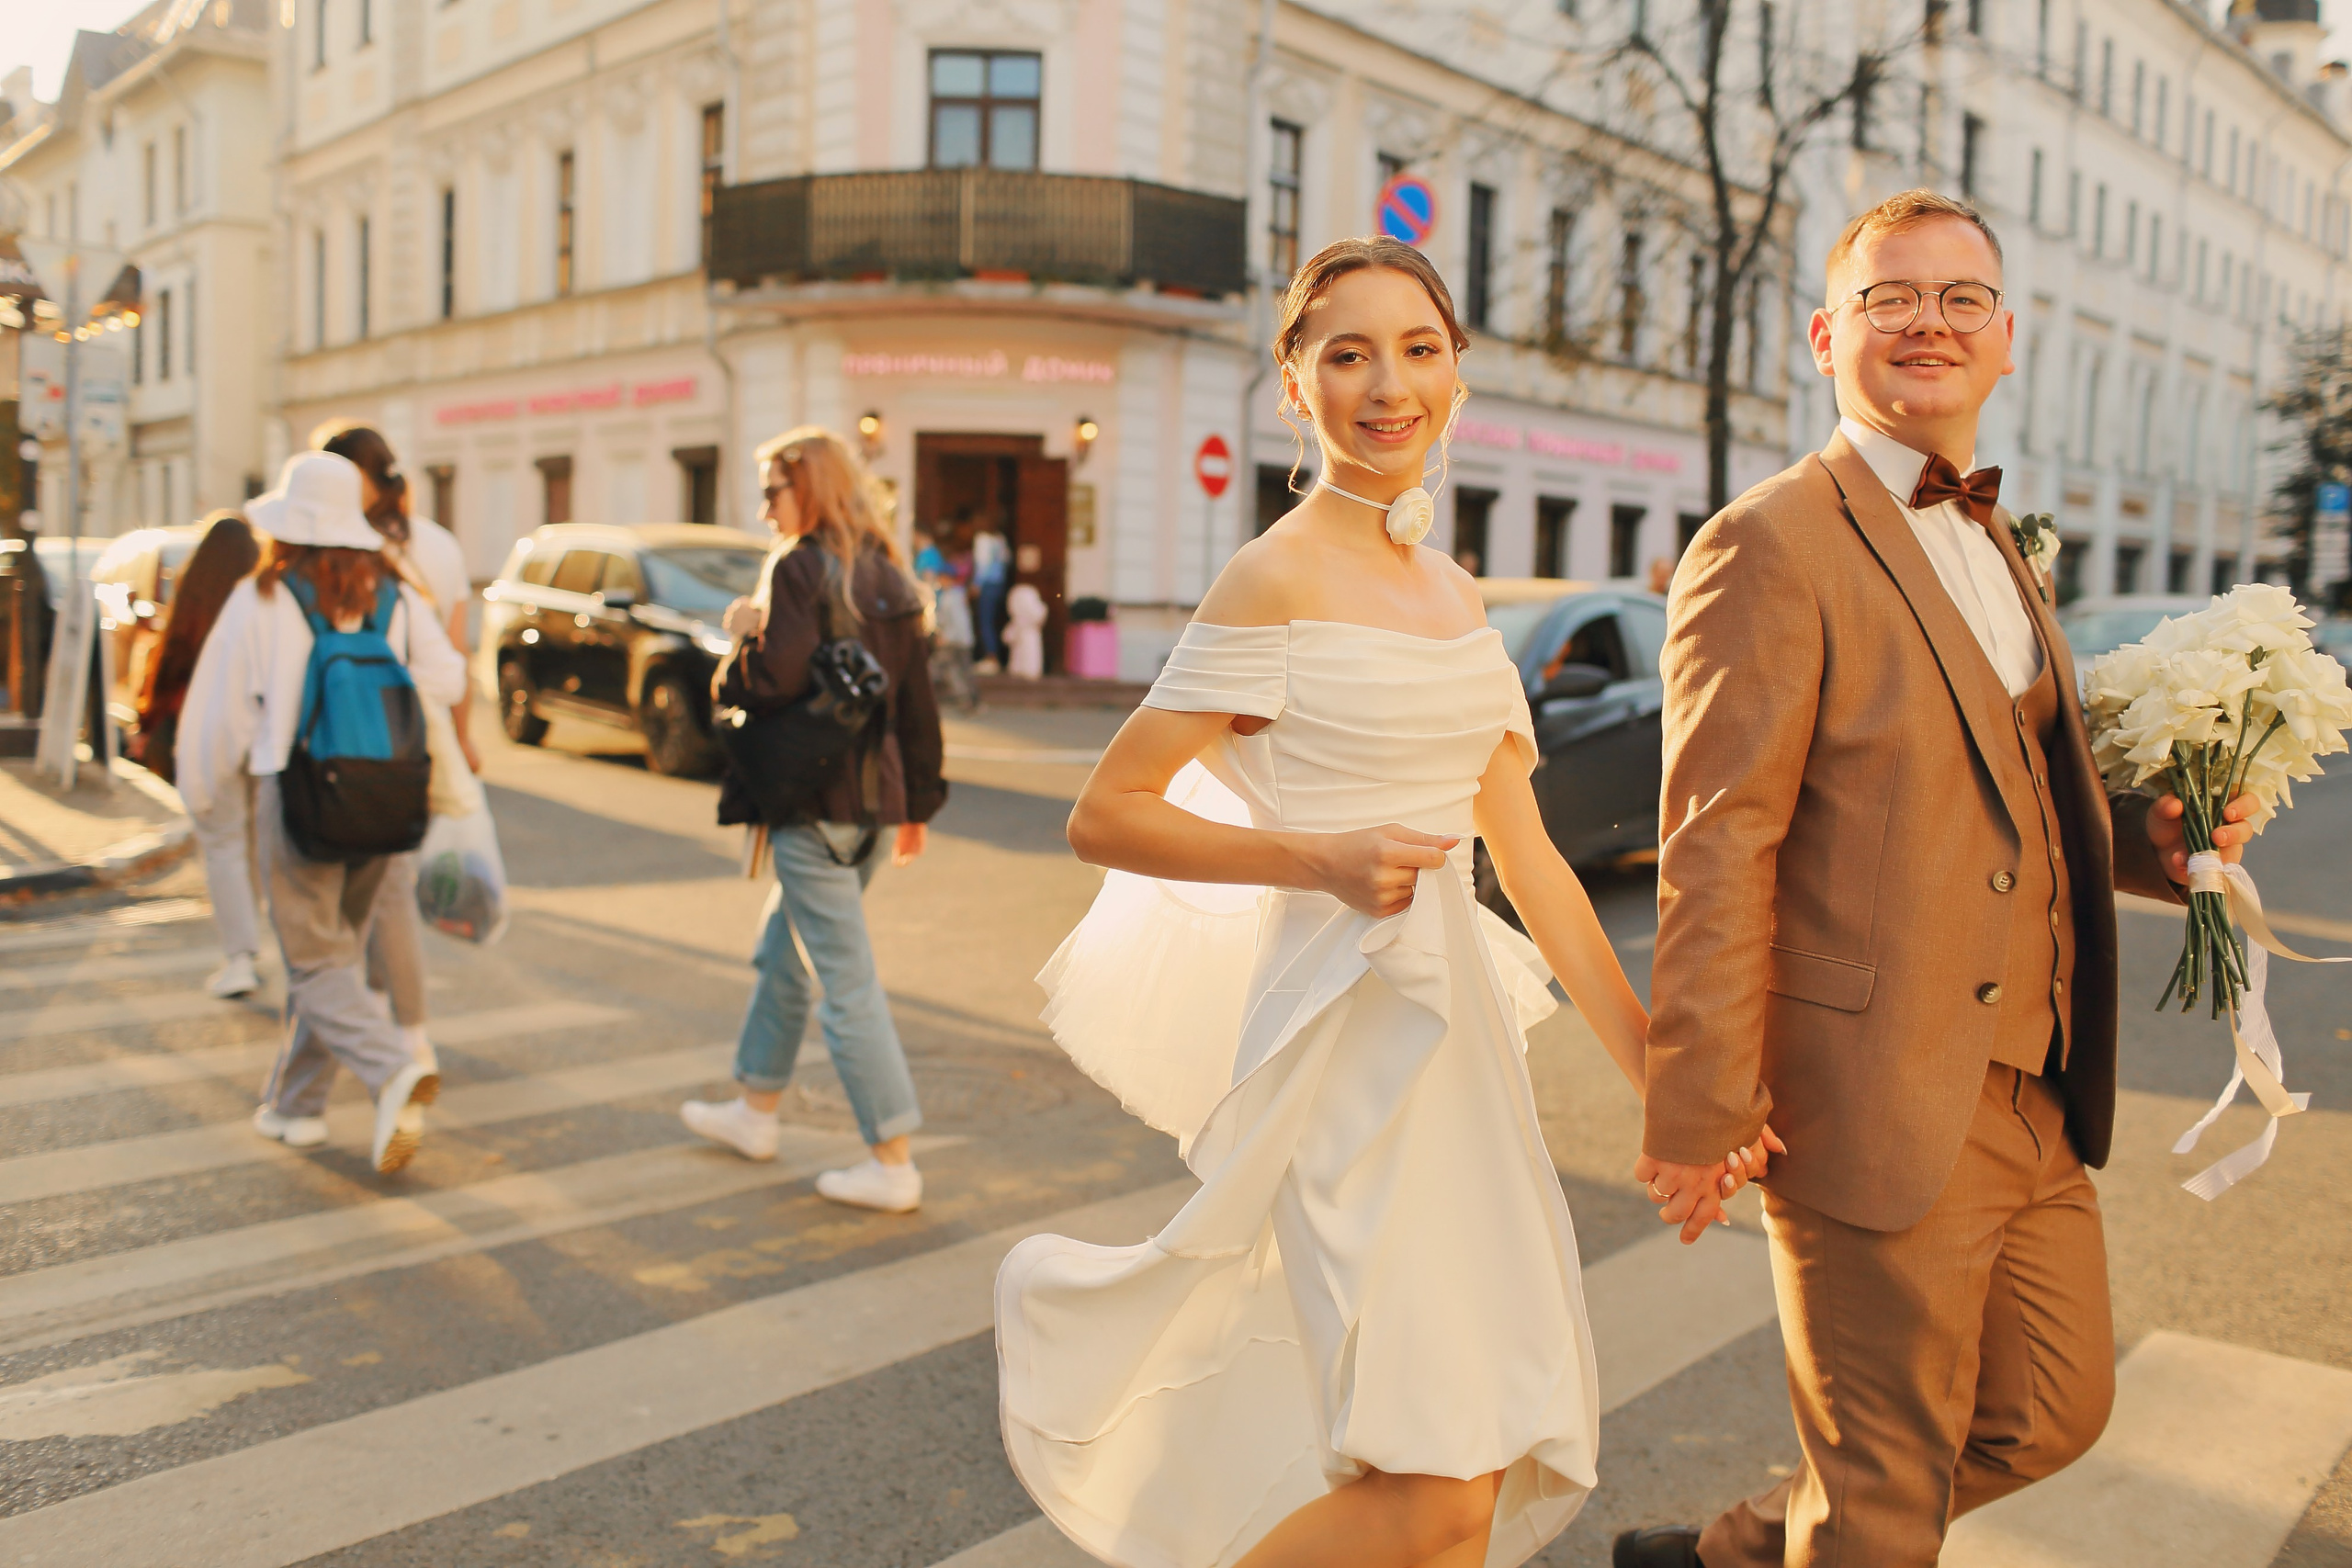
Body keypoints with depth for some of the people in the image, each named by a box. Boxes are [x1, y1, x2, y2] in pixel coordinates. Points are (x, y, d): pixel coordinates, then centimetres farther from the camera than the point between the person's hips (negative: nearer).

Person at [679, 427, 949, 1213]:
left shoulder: (799, 569, -12)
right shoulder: (888, 576, 12)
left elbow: (776, 681, -24)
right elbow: (916, 698, 13)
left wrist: (744, 633, -3)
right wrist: (918, 802, 18)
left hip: (812, 801, -9)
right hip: (871, 798, 9)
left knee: (846, 978, -4)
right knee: (783, 950, 23)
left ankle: (892, 1163, 1)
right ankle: (755, 1111, 37)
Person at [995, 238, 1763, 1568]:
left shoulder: (1457, 592, 12)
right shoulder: (1278, 578, -9)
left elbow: (1527, 857, 13)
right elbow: (1106, 816, -10)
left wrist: (1657, 1067, 10)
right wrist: (1322, 859, -19)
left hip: (1459, 1036, 8)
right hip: (1349, 1041, -7)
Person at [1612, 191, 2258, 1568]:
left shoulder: (1994, 545, 16)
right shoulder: (1772, 544, -13)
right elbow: (1717, 847, -18)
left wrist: (2152, 833, 5)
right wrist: (1700, 1113, -20)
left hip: (2039, 1096, 9)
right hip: (1882, 1105, -9)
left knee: (2055, 1411, 22)